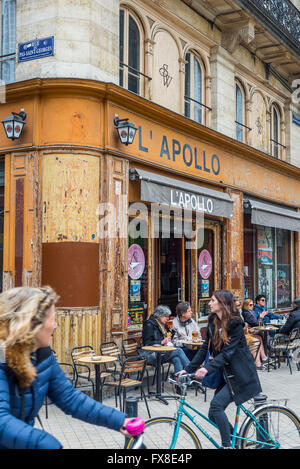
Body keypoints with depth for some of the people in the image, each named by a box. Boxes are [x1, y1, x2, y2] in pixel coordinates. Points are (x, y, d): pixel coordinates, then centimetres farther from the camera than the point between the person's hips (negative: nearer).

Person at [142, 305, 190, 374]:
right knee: (179, 351, -23)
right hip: (152, 355, -8)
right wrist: (162, 342, -21)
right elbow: (147, 343, -12)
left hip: (162, 351, 8)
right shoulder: (149, 325, -6)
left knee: (176, 359, -25)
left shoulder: (163, 325, 18)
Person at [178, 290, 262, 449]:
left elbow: (228, 352, -22)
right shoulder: (213, 322, 6)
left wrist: (207, 368, -33)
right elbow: (205, 348, 5)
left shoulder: (235, 324, -15)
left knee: (216, 404, -21)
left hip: (239, 376, -7)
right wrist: (188, 369, -2)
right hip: (225, 374, 7)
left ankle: (227, 445, -8)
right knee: (213, 415, 3)